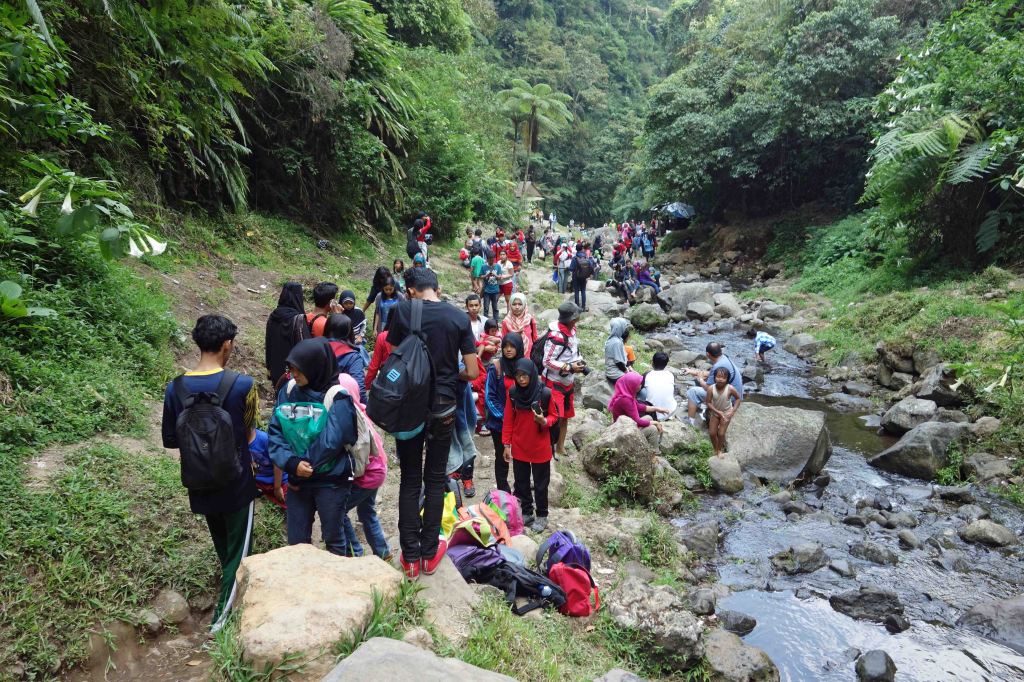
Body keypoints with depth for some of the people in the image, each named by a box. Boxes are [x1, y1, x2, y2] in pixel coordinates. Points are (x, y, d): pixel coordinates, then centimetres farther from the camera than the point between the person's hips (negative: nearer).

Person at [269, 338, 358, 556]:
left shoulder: (338, 398, -19)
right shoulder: (289, 391, -4)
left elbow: (330, 442, -22)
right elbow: (275, 431, -4)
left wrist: (301, 466, -15)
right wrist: (291, 463, -19)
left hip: (331, 482, -4)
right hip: (298, 480, 5)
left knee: (333, 538, 15)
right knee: (296, 540, 16)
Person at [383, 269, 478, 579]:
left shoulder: (401, 311, -6)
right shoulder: (460, 318, -4)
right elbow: (472, 372, -4)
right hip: (443, 406, 1)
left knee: (409, 480, 9)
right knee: (435, 479, 12)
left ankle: (410, 556, 13)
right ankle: (430, 552, 20)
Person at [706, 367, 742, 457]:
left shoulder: (730, 388, -28)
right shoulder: (711, 388, -25)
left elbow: (738, 398, -10)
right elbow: (709, 403, -16)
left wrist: (733, 411, -15)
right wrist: (718, 412, -25)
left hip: (726, 412, -2)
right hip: (715, 412, 2)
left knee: (721, 434, 1)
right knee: (712, 433, 7)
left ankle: (720, 450, 28)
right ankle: (715, 449, 33)